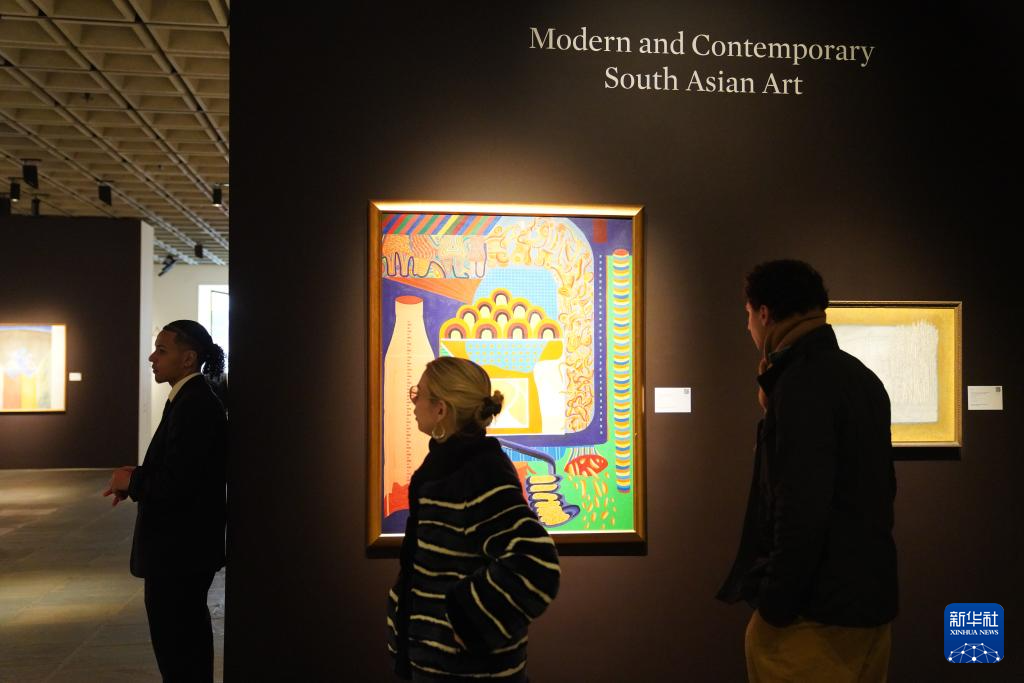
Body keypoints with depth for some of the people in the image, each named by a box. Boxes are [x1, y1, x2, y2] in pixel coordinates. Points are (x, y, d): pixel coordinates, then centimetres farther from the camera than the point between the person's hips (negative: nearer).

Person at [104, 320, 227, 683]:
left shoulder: (195, 406, -21)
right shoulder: (190, 398, 11)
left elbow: (177, 484, -25)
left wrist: (132, 481, -10)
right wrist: (136, 478, 1)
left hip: (180, 548, -10)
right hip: (182, 544, 10)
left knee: (173, 640, -1)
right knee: (189, 633, 21)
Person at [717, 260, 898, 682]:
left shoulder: (802, 382, -18)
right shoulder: (862, 377, 11)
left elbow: (802, 508, -24)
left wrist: (774, 605, -18)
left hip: (817, 609, -9)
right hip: (869, 597, 9)